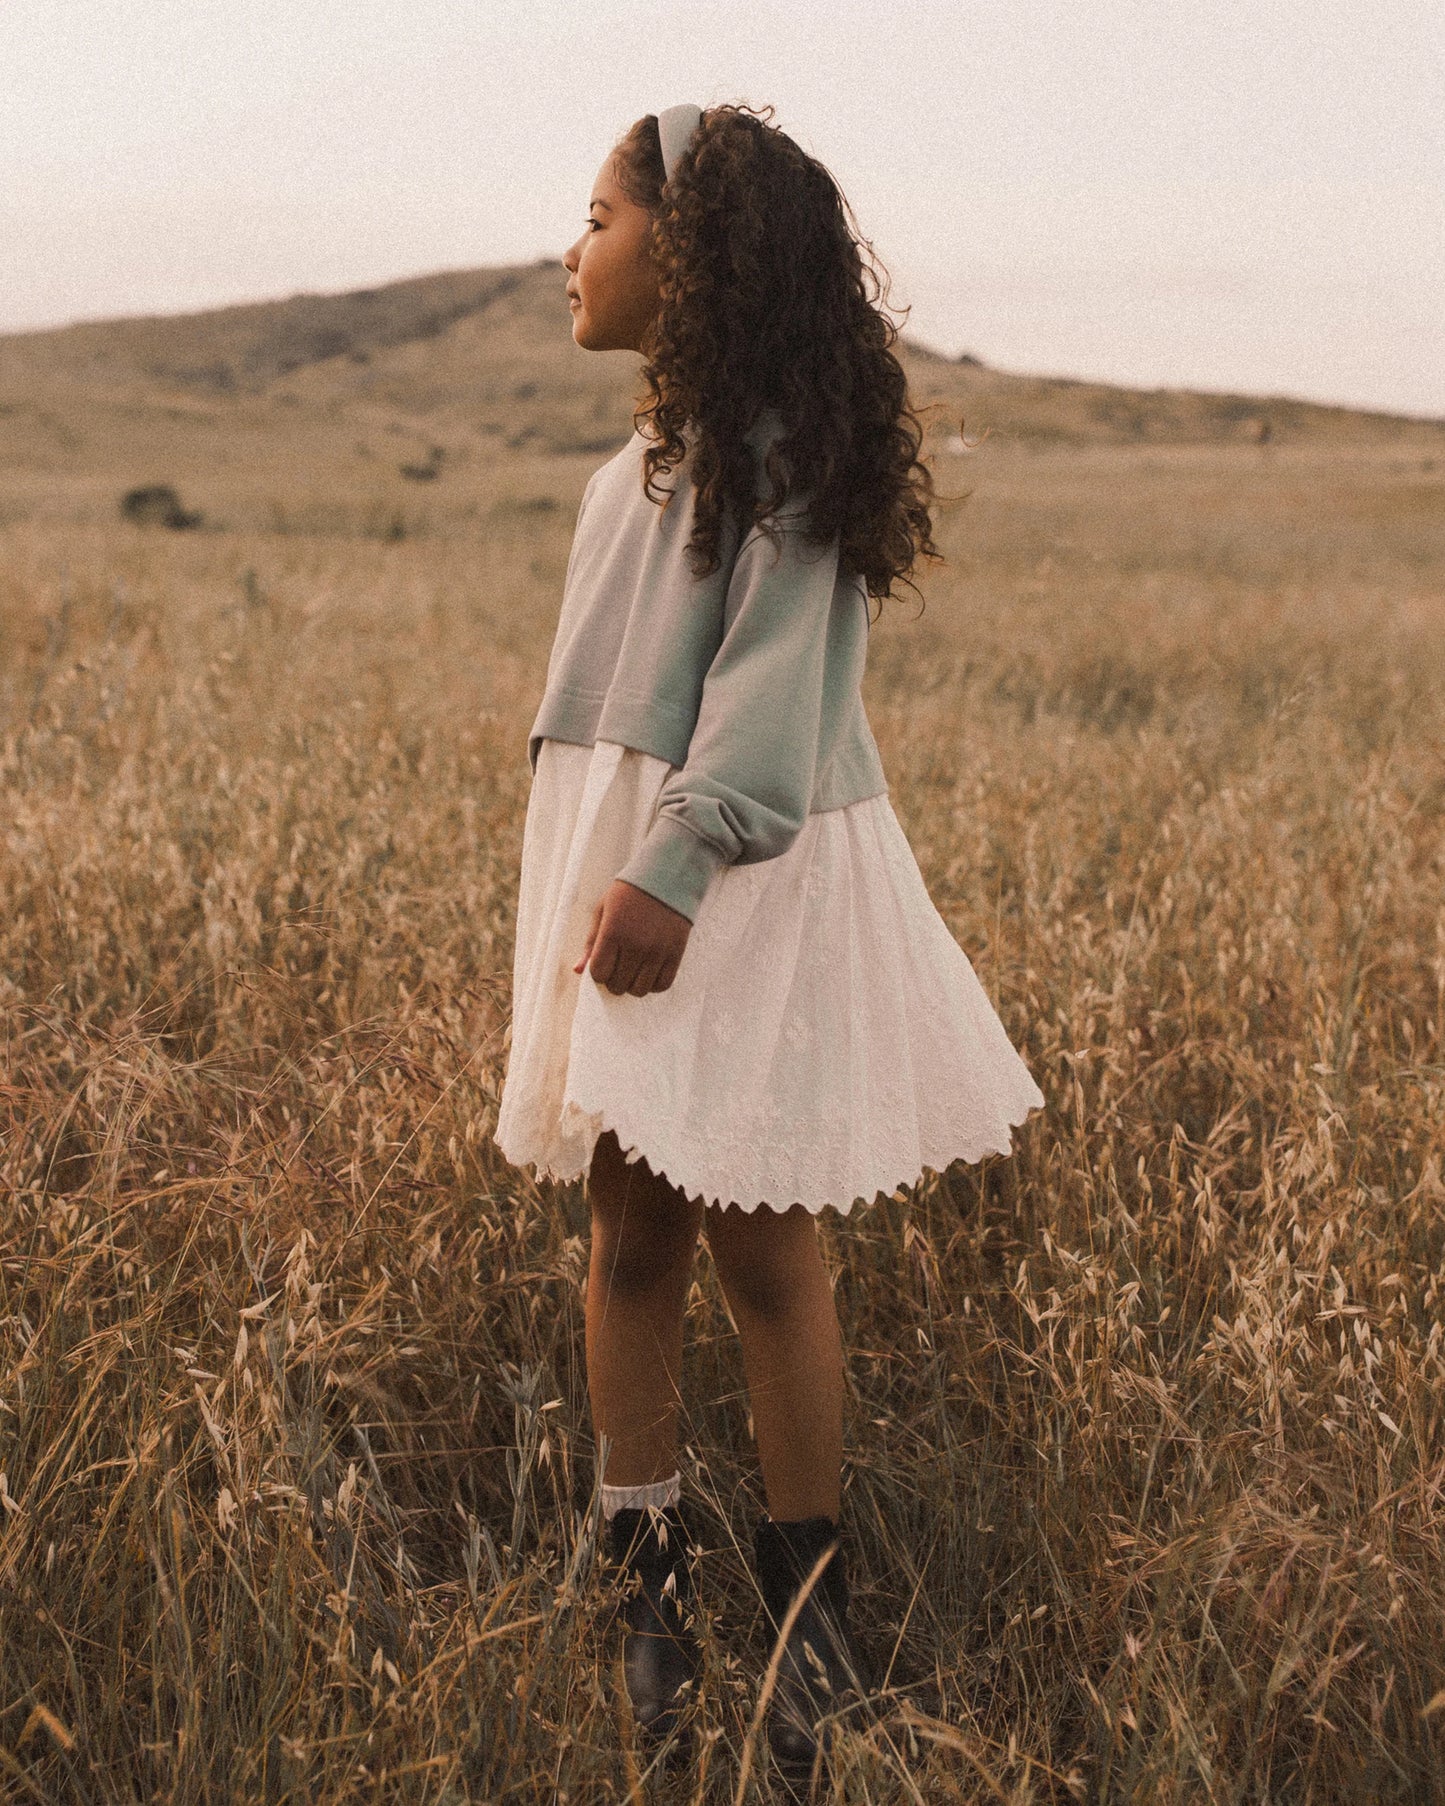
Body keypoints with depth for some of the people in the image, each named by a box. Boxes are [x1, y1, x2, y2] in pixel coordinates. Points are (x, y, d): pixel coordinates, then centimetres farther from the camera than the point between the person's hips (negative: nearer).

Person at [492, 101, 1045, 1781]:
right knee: (630, 1236, 8)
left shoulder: (774, 445, -10)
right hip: (624, 863, 8)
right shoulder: (659, 452, 16)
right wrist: (616, 871, 16)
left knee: (758, 1247, -1)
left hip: (740, 883, -8)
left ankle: (807, 1599, 14)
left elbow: (777, 679, -18)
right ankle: (646, 1577, 20)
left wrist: (677, 866, -25)